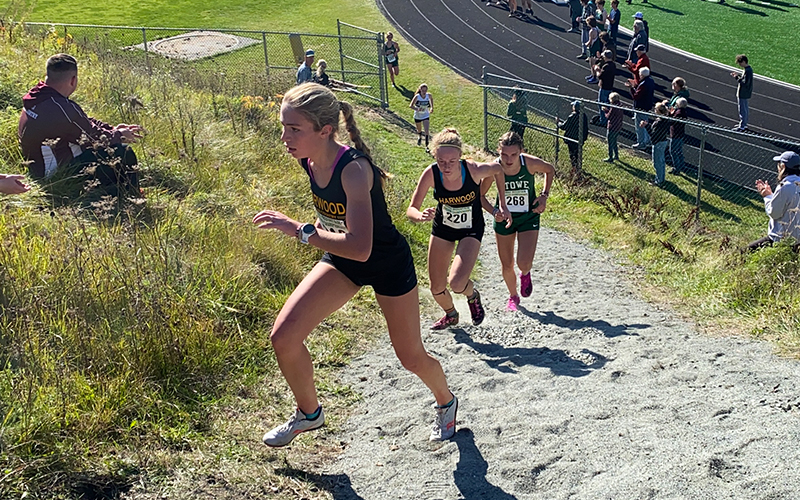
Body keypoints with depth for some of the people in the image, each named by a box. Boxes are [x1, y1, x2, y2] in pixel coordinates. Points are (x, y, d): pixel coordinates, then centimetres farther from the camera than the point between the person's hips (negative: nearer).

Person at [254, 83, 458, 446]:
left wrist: (299, 230, -44)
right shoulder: (308, 160, -14)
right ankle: (309, 413, 16)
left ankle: (446, 402, 45)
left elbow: (360, 248, -45)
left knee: (411, 357, 11)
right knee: (283, 336, -10)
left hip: (388, 265, -6)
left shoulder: (353, 169, -36)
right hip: (341, 260, 6)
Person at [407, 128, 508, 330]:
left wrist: (502, 205, -4)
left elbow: (497, 169, -7)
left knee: (456, 283, -22)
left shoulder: (473, 170, -30)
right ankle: (451, 315, 44)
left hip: (471, 230, -2)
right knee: (436, 288, 9)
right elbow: (411, 210, -23)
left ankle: (472, 296, 16)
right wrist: (420, 216, -47)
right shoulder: (431, 174, -27)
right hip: (442, 229, 2)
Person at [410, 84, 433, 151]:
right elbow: (411, 106, -28)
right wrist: (417, 109, -45)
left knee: (427, 131, -13)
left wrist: (431, 107, 4)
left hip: (426, 116, 1)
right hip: (417, 116, 0)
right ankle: (419, 137, 56)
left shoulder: (428, 95, -15)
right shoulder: (417, 96, -24)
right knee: (419, 130, 21)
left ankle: (426, 146, -5)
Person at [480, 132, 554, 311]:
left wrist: (544, 195, -9)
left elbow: (550, 170, 1)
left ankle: (525, 274, 27)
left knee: (524, 263, -13)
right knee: (507, 266, 10)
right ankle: (513, 296, 40)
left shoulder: (531, 163, -24)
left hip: (529, 217, -1)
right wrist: (494, 211, -24)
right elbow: (480, 195, -8)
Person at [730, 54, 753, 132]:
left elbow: (745, 83, -27)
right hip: (746, 93, 10)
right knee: (745, 109, 19)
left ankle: (742, 127, 7)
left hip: (743, 94, -10)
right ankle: (743, 124, 31)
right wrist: (738, 74, 7)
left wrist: (737, 77, -21)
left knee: (743, 110, -1)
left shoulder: (747, 71, -26)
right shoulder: (748, 69, 6)